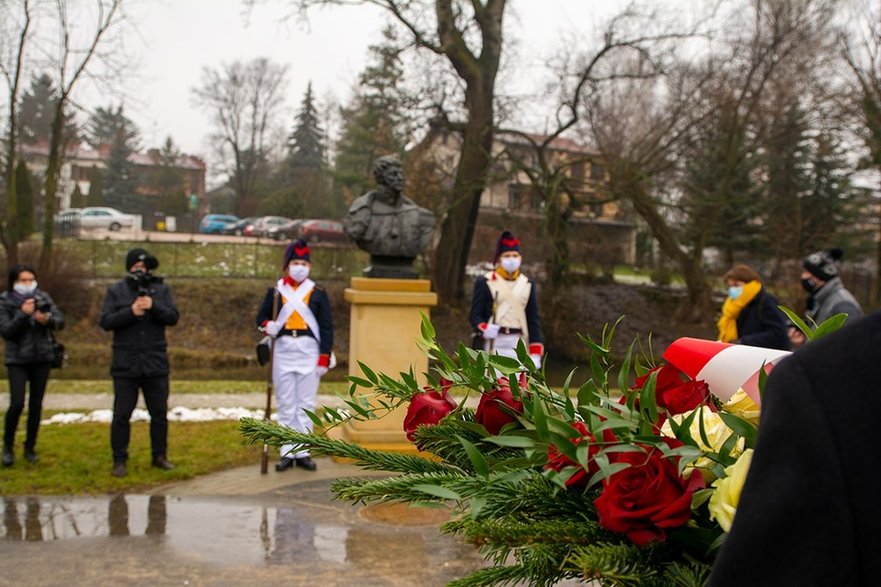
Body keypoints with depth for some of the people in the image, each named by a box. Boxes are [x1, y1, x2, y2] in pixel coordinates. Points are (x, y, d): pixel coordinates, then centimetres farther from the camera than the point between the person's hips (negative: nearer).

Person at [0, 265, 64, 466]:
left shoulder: (43, 297, 2)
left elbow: (60, 321, -2)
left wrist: (47, 319, -23)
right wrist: (23, 314, -26)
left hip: (42, 358, 3)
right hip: (18, 360, -3)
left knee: (36, 404, 5)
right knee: (17, 403, -13)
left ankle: (30, 447, 20)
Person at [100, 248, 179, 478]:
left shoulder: (161, 289, 6)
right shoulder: (116, 291, 2)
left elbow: (173, 317, -3)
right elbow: (106, 321, -6)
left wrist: (154, 306, -19)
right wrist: (131, 312, -19)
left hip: (156, 363, 2)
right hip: (125, 364, -1)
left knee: (159, 413, 10)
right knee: (121, 415, 2)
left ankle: (159, 456, 23)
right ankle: (119, 460, 13)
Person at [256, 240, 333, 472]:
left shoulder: (318, 293, 3)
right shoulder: (275, 291, 4)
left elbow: (326, 327, 3)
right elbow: (261, 317, 11)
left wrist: (324, 357, -3)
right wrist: (267, 326, -13)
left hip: (309, 352, 0)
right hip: (283, 351, 0)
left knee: (306, 405, 4)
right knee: (285, 406, 4)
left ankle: (302, 452, 11)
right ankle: (287, 452, 11)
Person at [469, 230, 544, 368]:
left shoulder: (528, 285, 12)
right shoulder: (484, 282, 1)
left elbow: (533, 320, 12)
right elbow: (475, 314, -1)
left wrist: (535, 354, 6)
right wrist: (484, 329, -24)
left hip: (518, 344, 4)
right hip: (494, 343, -3)